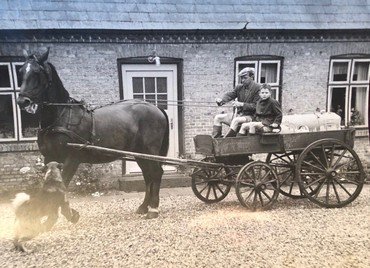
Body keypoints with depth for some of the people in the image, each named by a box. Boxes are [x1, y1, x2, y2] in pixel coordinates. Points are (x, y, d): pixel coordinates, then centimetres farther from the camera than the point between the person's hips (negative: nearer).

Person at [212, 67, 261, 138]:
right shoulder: (239, 87, 11)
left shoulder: (258, 88, -9)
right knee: (218, 117, -3)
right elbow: (230, 95, -1)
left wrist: (242, 104, -23)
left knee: (236, 120, -37)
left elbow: (256, 106, -14)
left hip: (249, 116, -7)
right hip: (238, 114, 8)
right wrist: (221, 100, -22)